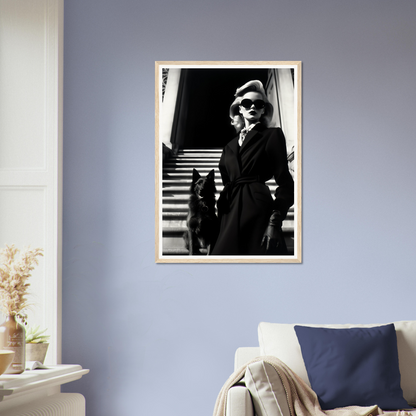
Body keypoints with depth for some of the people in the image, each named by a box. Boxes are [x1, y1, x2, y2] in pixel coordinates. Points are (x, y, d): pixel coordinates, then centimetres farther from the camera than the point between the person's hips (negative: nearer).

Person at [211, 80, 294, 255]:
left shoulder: (272, 135, 5)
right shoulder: (230, 146, 22)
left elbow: (285, 182, -3)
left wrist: (275, 222, -14)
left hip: (257, 209, -5)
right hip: (231, 214, 5)